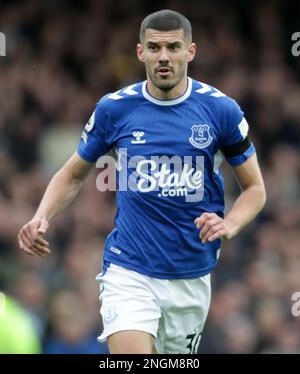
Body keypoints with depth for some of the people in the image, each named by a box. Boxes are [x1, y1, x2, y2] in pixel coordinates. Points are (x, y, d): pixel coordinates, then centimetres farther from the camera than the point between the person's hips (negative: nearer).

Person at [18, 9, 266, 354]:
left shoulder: (221, 110, -3)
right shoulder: (114, 109, -2)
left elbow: (254, 188, 6)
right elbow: (72, 175, 12)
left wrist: (229, 225, -15)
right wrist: (41, 218, -6)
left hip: (192, 277, 1)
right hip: (128, 272, -1)